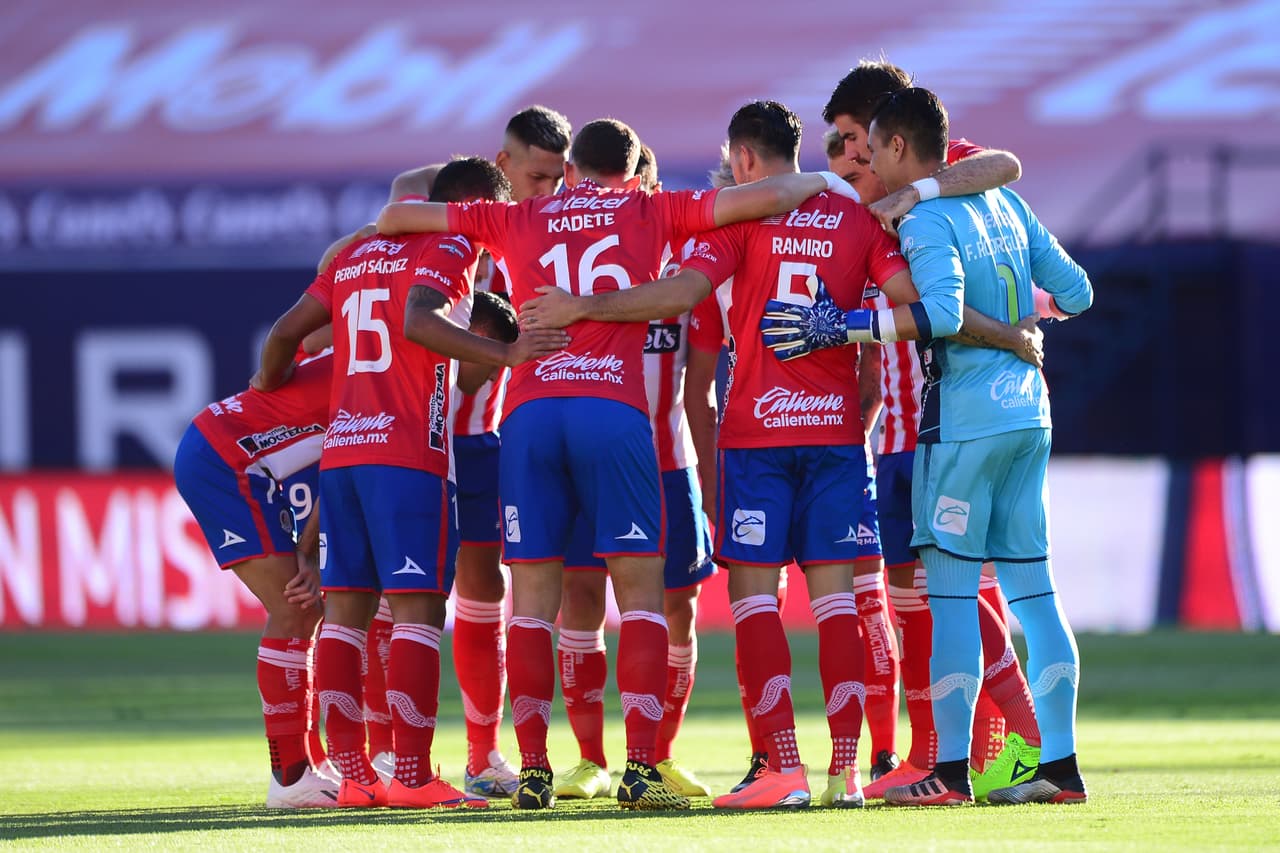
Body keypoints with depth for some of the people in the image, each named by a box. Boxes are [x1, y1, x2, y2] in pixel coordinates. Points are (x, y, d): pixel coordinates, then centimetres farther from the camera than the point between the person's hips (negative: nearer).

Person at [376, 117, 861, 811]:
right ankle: (639, 769, -9)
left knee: (532, 598, 5)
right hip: (615, 408, -2)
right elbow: (770, 196, 12)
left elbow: (398, 216, 24)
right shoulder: (650, 212, 16)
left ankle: (532, 771, 1)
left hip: (529, 409, 2)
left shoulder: (516, 220, 20)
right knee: (640, 591, 2)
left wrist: (375, 234, 45)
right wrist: (821, 182, 31)